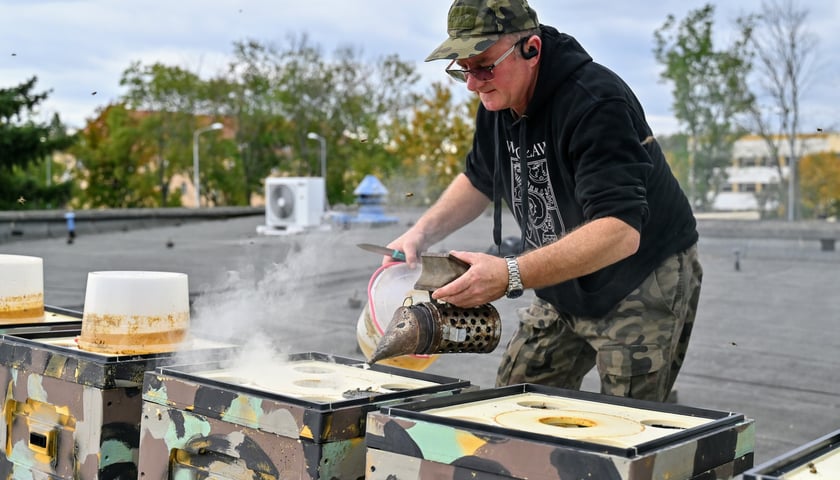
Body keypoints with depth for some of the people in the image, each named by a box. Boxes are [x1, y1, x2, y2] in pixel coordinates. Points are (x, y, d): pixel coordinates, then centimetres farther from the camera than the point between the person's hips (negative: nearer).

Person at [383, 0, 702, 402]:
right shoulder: (499, 99, -2)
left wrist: (511, 276, -44)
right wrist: (420, 235, 0)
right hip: (565, 286, 8)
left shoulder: (595, 103, -29)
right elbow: (479, 178, 16)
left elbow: (620, 231, -38)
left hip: (644, 284, -8)